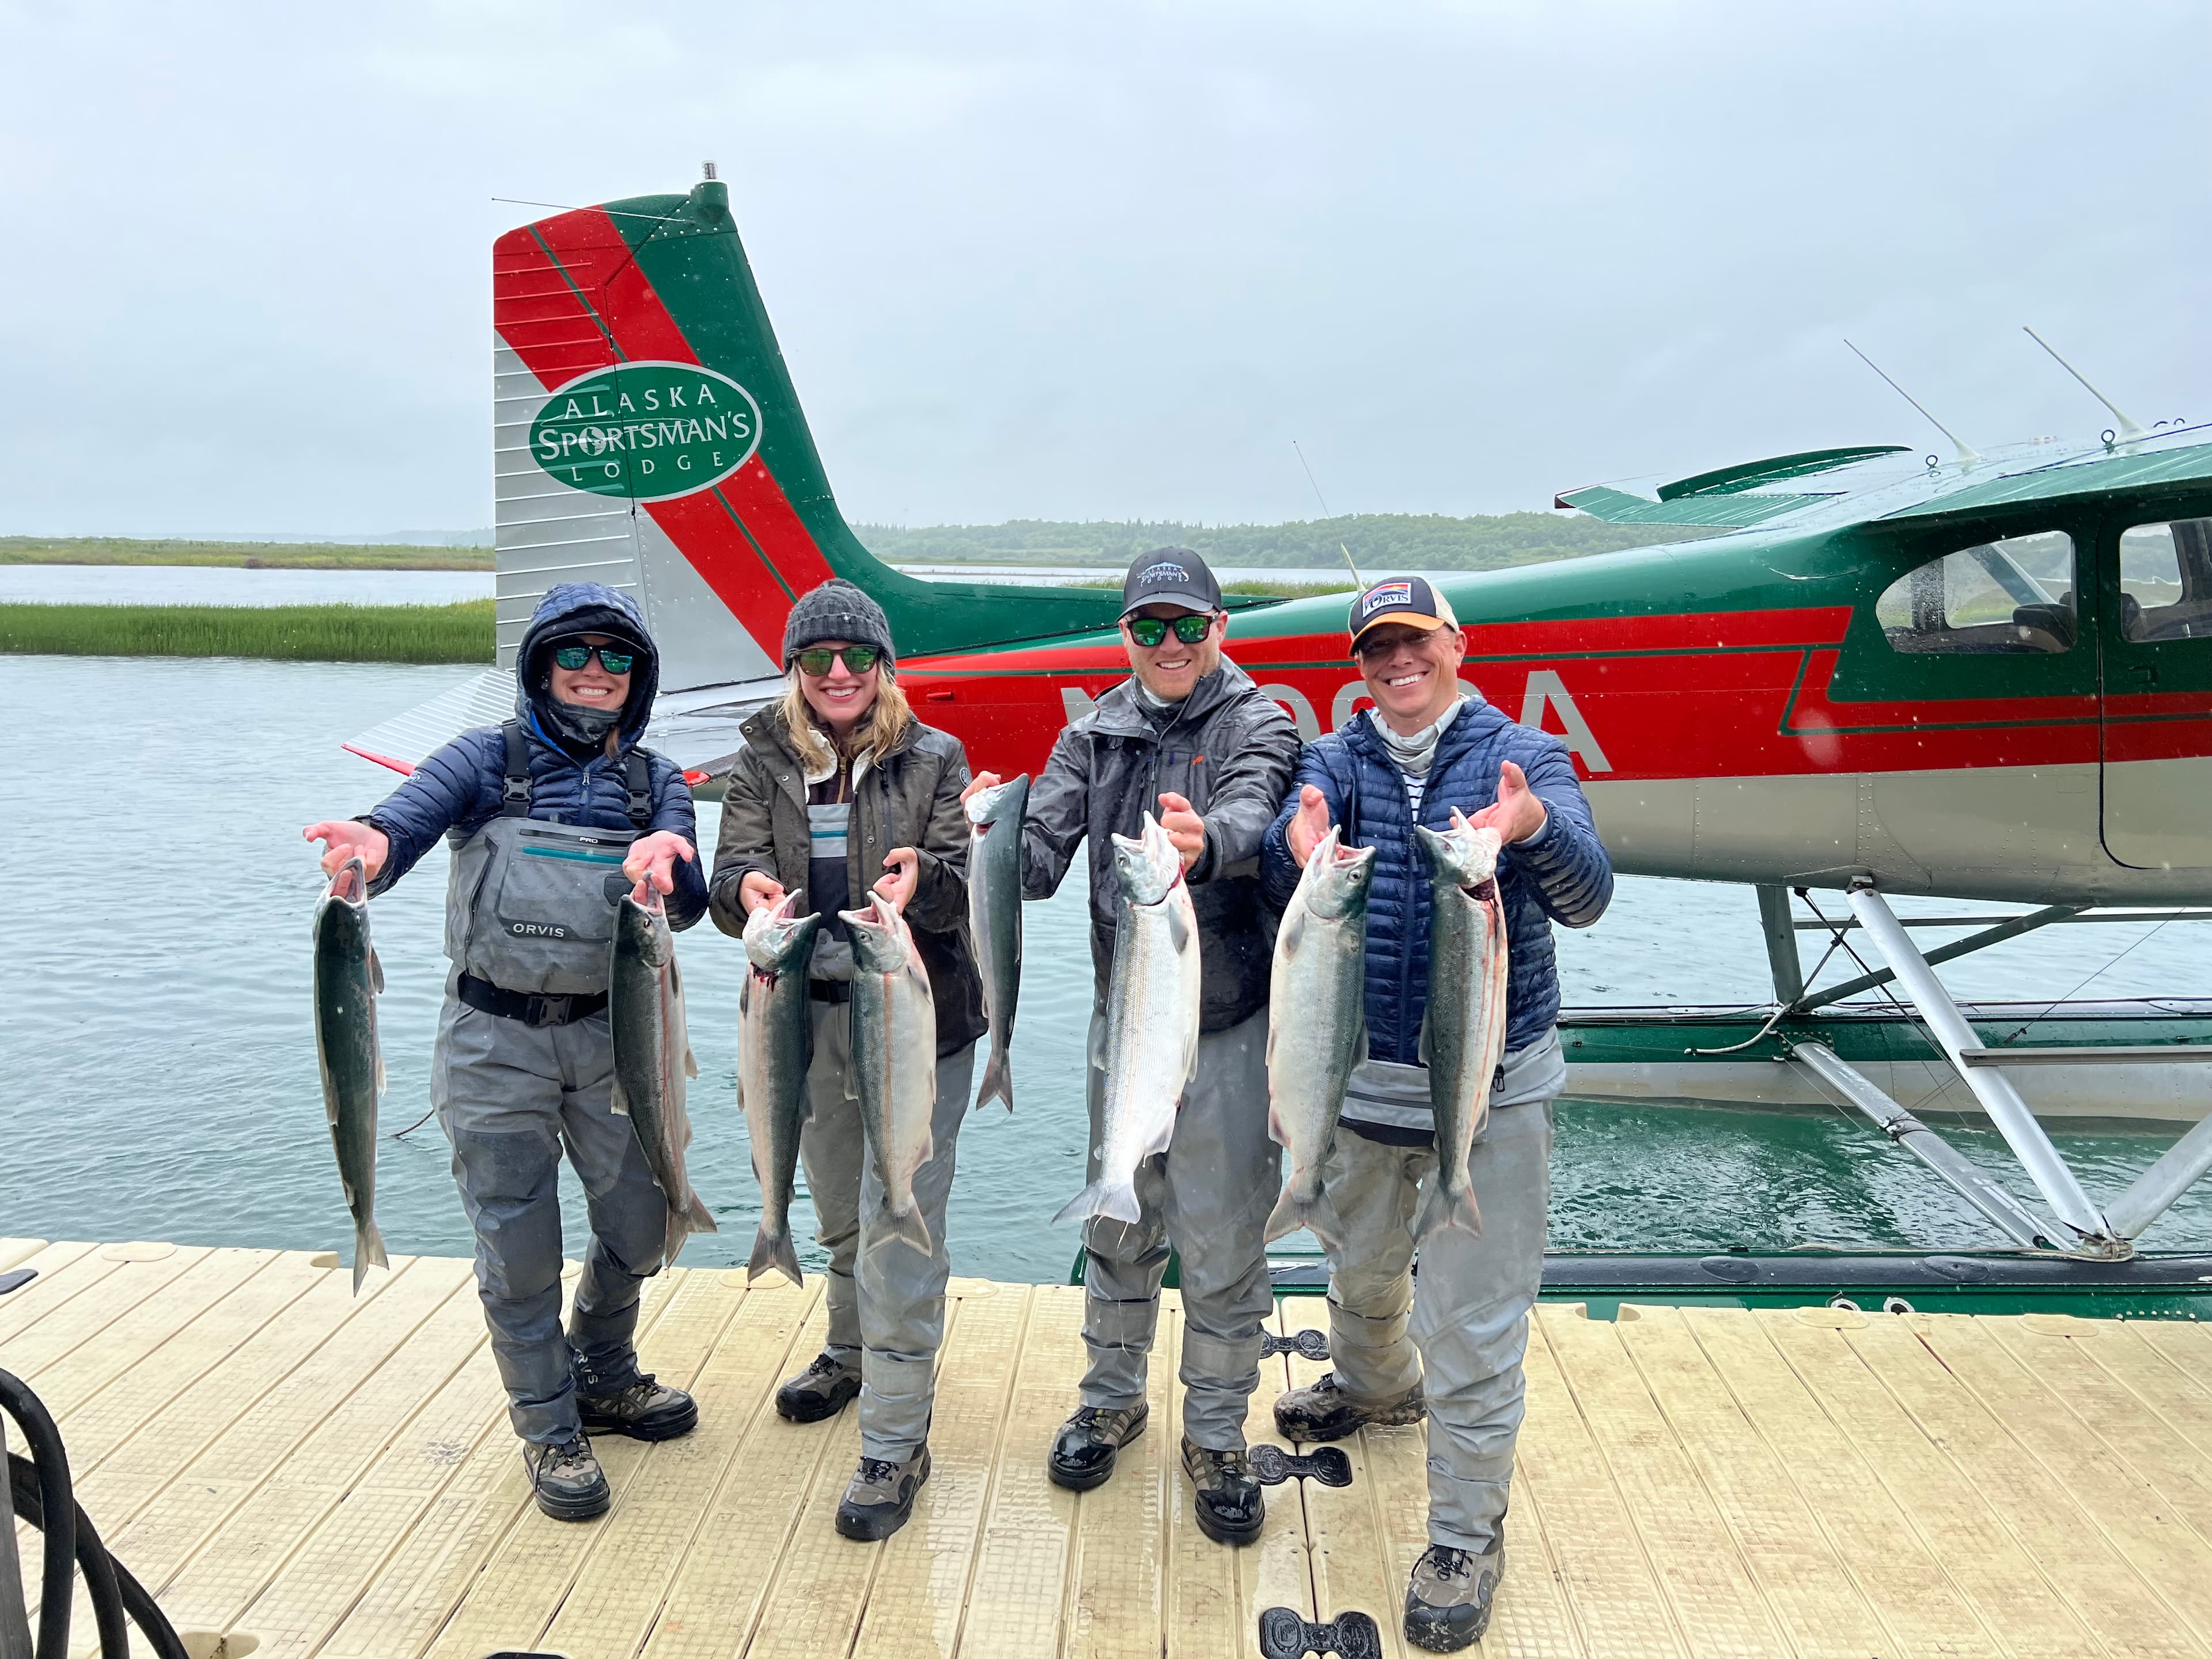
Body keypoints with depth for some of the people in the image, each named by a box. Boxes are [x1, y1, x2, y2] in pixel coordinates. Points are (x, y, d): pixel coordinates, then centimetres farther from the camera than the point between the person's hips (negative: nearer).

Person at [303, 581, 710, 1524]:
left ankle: (604, 1378, 39)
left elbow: (689, 906, -5)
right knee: (518, 1248, 4)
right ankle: (548, 1430, 24)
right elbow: (412, 814, -18)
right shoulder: (489, 760, 0)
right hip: (497, 1041, -3)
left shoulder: (654, 783, 8)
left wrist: (664, 863, -29)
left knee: (639, 1223, 12)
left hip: (611, 1034, 3)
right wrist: (373, 847, -43)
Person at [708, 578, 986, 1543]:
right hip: (808, 1021, 4)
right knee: (839, 1218, 21)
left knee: (898, 1231, -6)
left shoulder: (933, 760, -3)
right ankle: (852, 1353, 47)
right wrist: (746, 888, -32)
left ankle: (895, 1446, 6)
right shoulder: (763, 765, 4)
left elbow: (973, 883, -10)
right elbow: (732, 875, -7)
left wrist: (924, 878, -33)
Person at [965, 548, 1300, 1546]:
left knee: (1224, 1242, 4)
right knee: (1116, 1226, 17)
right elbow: (1043, 853, -4)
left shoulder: (1257, 721, -6)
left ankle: (1215, 1438, 22)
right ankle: (1112, 1400, 37)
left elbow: (1252, 812, -27)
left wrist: (1205, 841, -50)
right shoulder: (1096, 735, 6)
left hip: (1229, 1027, -4)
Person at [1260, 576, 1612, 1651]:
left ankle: (1466, 1535, 19)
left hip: (1492, 1087, -3)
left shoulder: (1523, 758, -6)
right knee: (1360, 1271, 25)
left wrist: (1535, 826, -44)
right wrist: (1297, 853, -43)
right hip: (1359, 1077, 3)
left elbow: (1585, 899, -21)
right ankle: (1377, 1387, 55)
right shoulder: (1334, 759, 0)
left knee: (1475, 1327, 1)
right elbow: (1280, 892, -18)